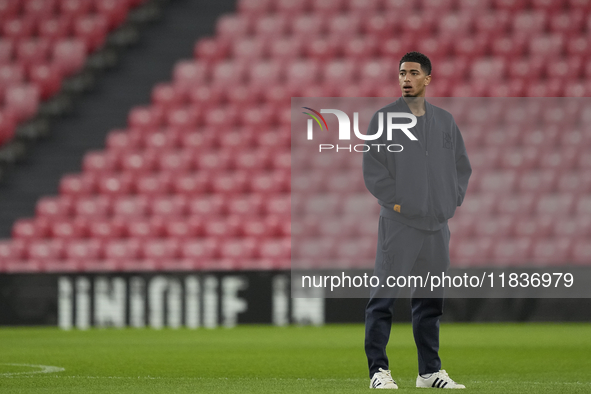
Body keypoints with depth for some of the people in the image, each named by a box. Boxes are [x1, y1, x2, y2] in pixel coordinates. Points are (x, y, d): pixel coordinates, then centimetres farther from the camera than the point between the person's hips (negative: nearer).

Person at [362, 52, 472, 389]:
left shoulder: (446, 121, 12)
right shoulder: (384, 119, -2)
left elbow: (462, 166, 18)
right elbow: (373, 169, -6)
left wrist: (452, 202, 7)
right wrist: (395, 202, -11)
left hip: (437, 225, 5)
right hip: (398, 223, -5)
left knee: (431, 299, 10)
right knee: (384, 297, -8)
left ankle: (430, 371, 16)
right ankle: (379, 370, -5)